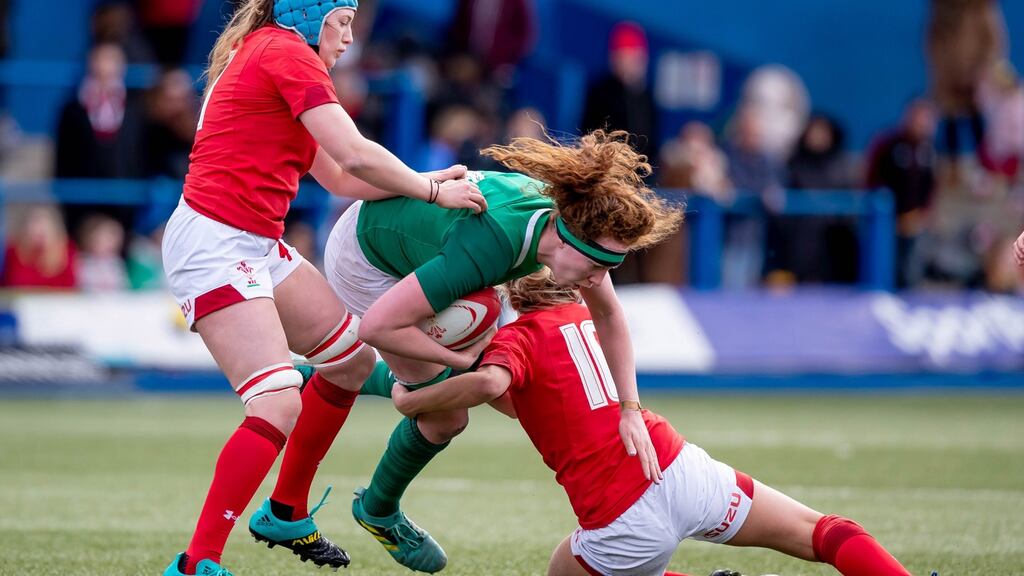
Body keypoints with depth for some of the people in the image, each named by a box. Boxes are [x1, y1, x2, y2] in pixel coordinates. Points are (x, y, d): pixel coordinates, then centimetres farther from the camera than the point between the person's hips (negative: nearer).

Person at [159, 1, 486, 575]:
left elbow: (338, 177, 19)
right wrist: (433, 192, -3)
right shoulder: (287, 52, -11)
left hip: (257, 245, 11)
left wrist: (426, 180, 9)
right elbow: (356, 158, -17)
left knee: (354, 360, 18)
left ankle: (287, 513, 29)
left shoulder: (270, 52, 19)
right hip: (214, 242, -11)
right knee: (280, 402, -20)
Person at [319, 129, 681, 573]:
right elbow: (377, 326, -40)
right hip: (364, 262, -7)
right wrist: (462, 359, -27)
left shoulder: (571, 215, -21)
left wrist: (630, 411, -7)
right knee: (445, 416, -2)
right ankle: (378, 511, 25)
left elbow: (607, 313, -2)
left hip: (408, 236, 7)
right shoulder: (492, 246, -43)